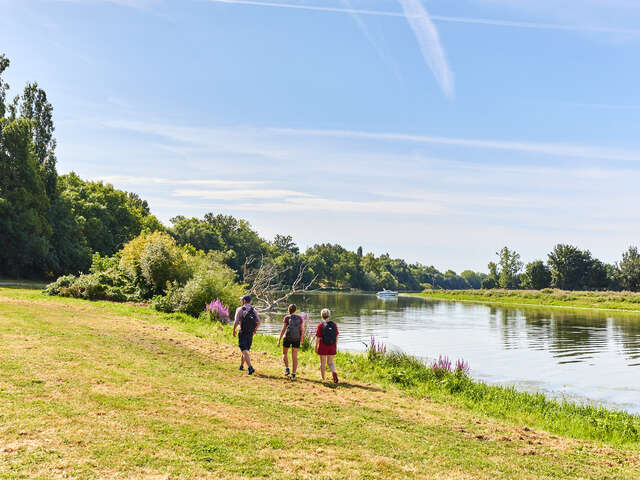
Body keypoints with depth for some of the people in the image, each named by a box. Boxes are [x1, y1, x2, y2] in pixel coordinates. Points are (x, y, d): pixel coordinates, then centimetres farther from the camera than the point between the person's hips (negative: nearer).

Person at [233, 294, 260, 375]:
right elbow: (259, 322, -1)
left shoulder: (240, 309, -6)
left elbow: (236, 322, -12)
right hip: (250, 334, 5)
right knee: (246, 349, 20)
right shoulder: (254, 310, 6)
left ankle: (250, 367, -24)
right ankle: (241, 365, 33)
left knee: (245, 351, -9)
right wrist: (255, 329, 16)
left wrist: (234, 330, 3)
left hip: (243, 333, -5)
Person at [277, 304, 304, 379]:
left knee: (285, 353, 20)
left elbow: (283, 330, -9)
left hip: (287, 338, -2)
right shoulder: (299, 318, 1)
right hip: (296, 339, 2)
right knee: (294, 356, 4)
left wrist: (279, 340, -5)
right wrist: (301, 338, 21)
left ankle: (287, 368, 8)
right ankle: (293, 373, -3)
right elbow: (301, 329, 5)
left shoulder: (287, 318, -7)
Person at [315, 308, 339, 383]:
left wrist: (316, 347, 0)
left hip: (323, 346, -3)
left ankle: (323, 378, 19)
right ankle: (334, 373, -15)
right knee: (330, 362, 12)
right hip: (332, 346, 3)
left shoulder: (320, 325, -10)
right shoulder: (334, 324, 0)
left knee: (323, 363, 11)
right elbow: (336, 336, 4)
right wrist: (336, 346, 15)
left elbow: (317, 337, -10)